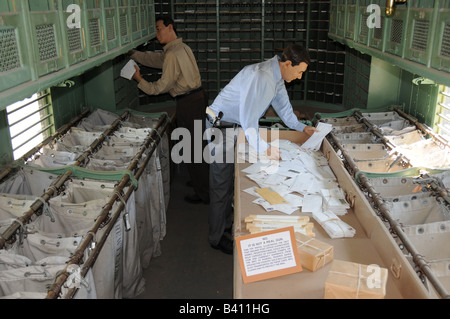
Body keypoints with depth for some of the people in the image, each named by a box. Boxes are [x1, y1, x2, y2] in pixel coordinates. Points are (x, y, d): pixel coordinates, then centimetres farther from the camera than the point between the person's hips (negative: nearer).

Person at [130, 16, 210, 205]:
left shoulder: (172, 54, -18)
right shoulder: (182, 47, 13)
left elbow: (162, 86, -15)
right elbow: (155, 59, 19)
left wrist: (139, 80, -3)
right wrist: (132, 53, 16)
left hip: (188, 103, -10)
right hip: (198, 97, 10)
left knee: (193, 149, -1)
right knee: (198, 144, 21)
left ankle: (203, 194, 9)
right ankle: (202, 181, 37)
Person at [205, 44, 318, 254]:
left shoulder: (277, 78, 4)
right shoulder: (260, 76, -29)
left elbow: (282, 105, 19)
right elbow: (248, 118, -33)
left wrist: (302, 127, 17)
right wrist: (264, 148, -34)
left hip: (238, 127, 10)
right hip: (221, 126, -10)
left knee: (232, 180, 17)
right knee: (221, 185, -1)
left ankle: (226, 224, 33)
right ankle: (217, 238, 12)